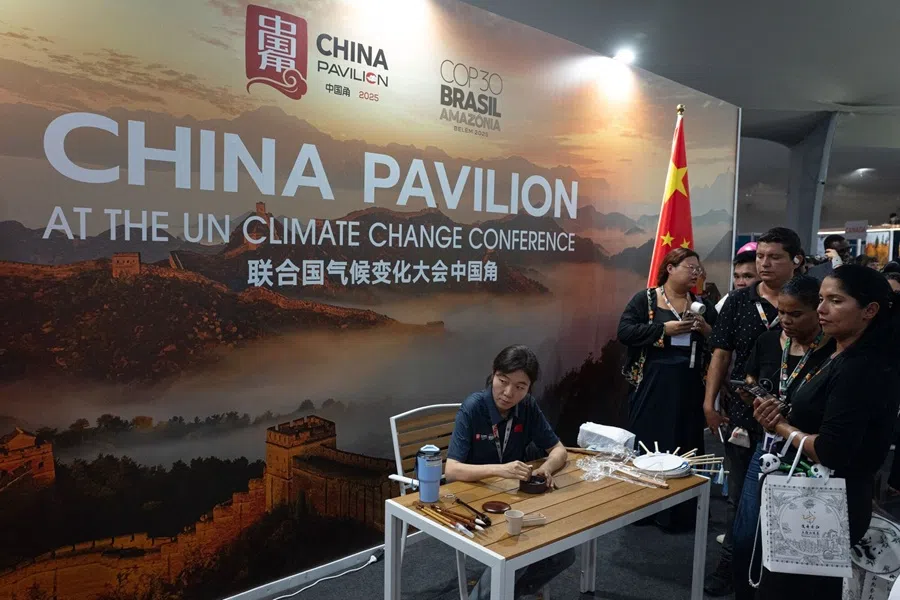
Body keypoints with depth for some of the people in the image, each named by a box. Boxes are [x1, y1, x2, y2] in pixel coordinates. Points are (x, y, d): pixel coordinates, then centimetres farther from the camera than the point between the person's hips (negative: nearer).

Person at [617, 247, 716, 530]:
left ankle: (680, 513, 21)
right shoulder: (645, 299, 0)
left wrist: (707, 330, -9)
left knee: (684, 448, 8)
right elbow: (625, 332, -10)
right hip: (651, 385, -3)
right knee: (646, 445, 4)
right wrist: (664, 329, -16)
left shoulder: (703, 304, 11)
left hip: (689, 388, 3)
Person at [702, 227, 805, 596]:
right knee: (739, 495, 13)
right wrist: (710, 401, -5)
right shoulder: (739, 301, 2)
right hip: (741, 413, 2)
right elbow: (722, 353, 2)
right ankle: (731, 564, 26)